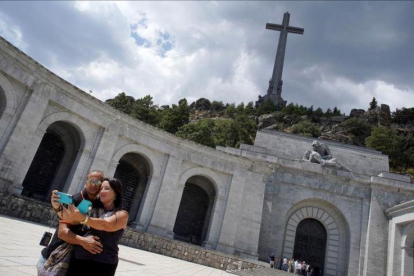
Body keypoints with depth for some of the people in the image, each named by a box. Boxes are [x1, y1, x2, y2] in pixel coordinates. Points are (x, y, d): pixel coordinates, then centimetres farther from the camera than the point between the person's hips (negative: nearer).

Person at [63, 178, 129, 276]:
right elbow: (71, 219, 2)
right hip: (78, 259, 4)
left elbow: (107, 225, -18)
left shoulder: (122, 214, 0)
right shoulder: (92, 209, 12)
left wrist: (83, 218, -29)